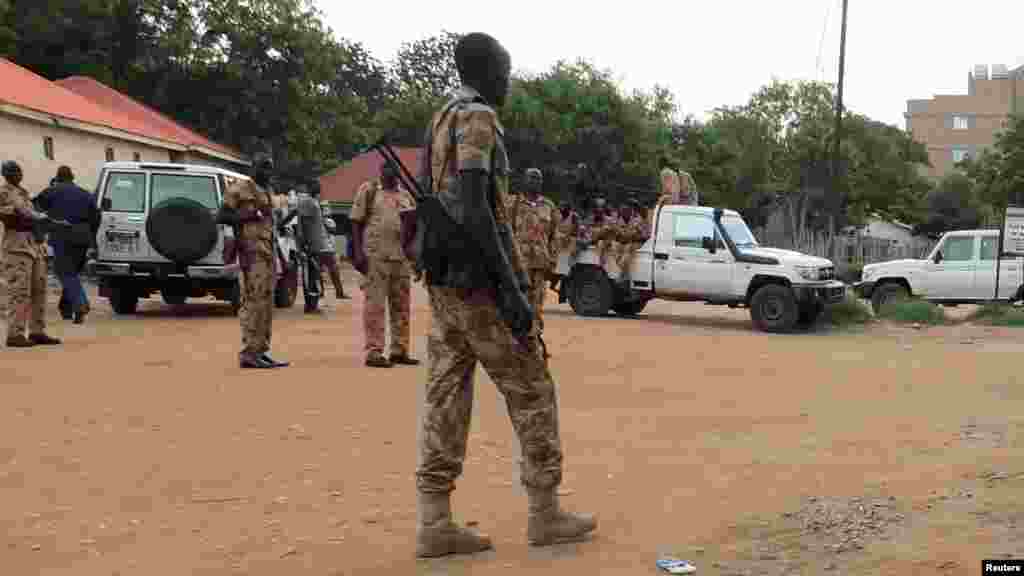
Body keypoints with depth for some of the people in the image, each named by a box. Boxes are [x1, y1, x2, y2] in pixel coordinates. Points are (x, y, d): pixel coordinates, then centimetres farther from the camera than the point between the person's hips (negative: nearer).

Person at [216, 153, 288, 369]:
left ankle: (261, 351, 13)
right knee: (253, 302, -13)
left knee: (267, 304, 8)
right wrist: (247, 216, -16)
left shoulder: (268, 193, 20)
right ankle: (248, 353, -13)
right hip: (252, 252, -9)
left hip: (268, 253, 9)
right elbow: (221, 217, -7)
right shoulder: (240, 189, -4)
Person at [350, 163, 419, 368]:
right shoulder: (369, 190, 3)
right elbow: (356, 222, -1)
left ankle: (399, 350, 17)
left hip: (402, 257, 6)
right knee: (375, 304, -6)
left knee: (401, 305, 8)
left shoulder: (406, 195, 16)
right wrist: (358, 252, -11)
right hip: (375, 255, -5)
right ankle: (374, 351, -3)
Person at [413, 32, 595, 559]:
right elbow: (473, 209, -23)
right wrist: (512, 289, -24)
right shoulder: (476, 119, -12)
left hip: (442, 280, 9)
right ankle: (544, 513, 10)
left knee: (446, 397, 5)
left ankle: (434, 522, 4)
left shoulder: (439, 123, 19)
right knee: (531, 391, 1)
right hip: (478, 281, -9)